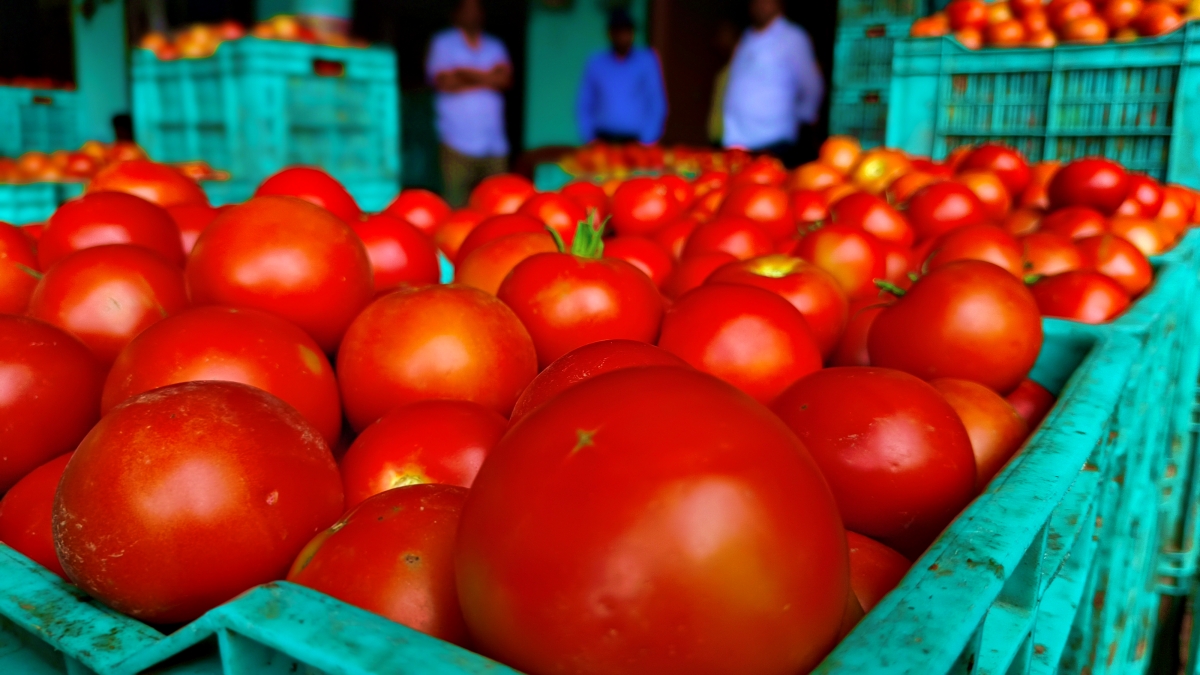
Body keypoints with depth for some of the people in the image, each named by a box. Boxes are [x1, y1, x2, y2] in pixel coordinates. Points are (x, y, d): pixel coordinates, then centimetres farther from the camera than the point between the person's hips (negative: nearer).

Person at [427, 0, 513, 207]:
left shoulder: (495, 46, 21)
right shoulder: (443, 42, 10)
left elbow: (506, 79, 3)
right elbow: (444, 82, -5)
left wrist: (466, 73, -4)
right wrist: (485, 78, 2)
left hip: (495, 143, 4)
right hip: (458, 143, -3)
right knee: (457, 207, -11)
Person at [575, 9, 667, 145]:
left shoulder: (647, 60, 4)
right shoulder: (596, 64, 8)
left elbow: (657, 104, 3)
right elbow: (584, 105, 12)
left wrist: (647, 140, -5)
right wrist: (590, 137, 0)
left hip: (635, 140, -1)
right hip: (603, 139, 1)